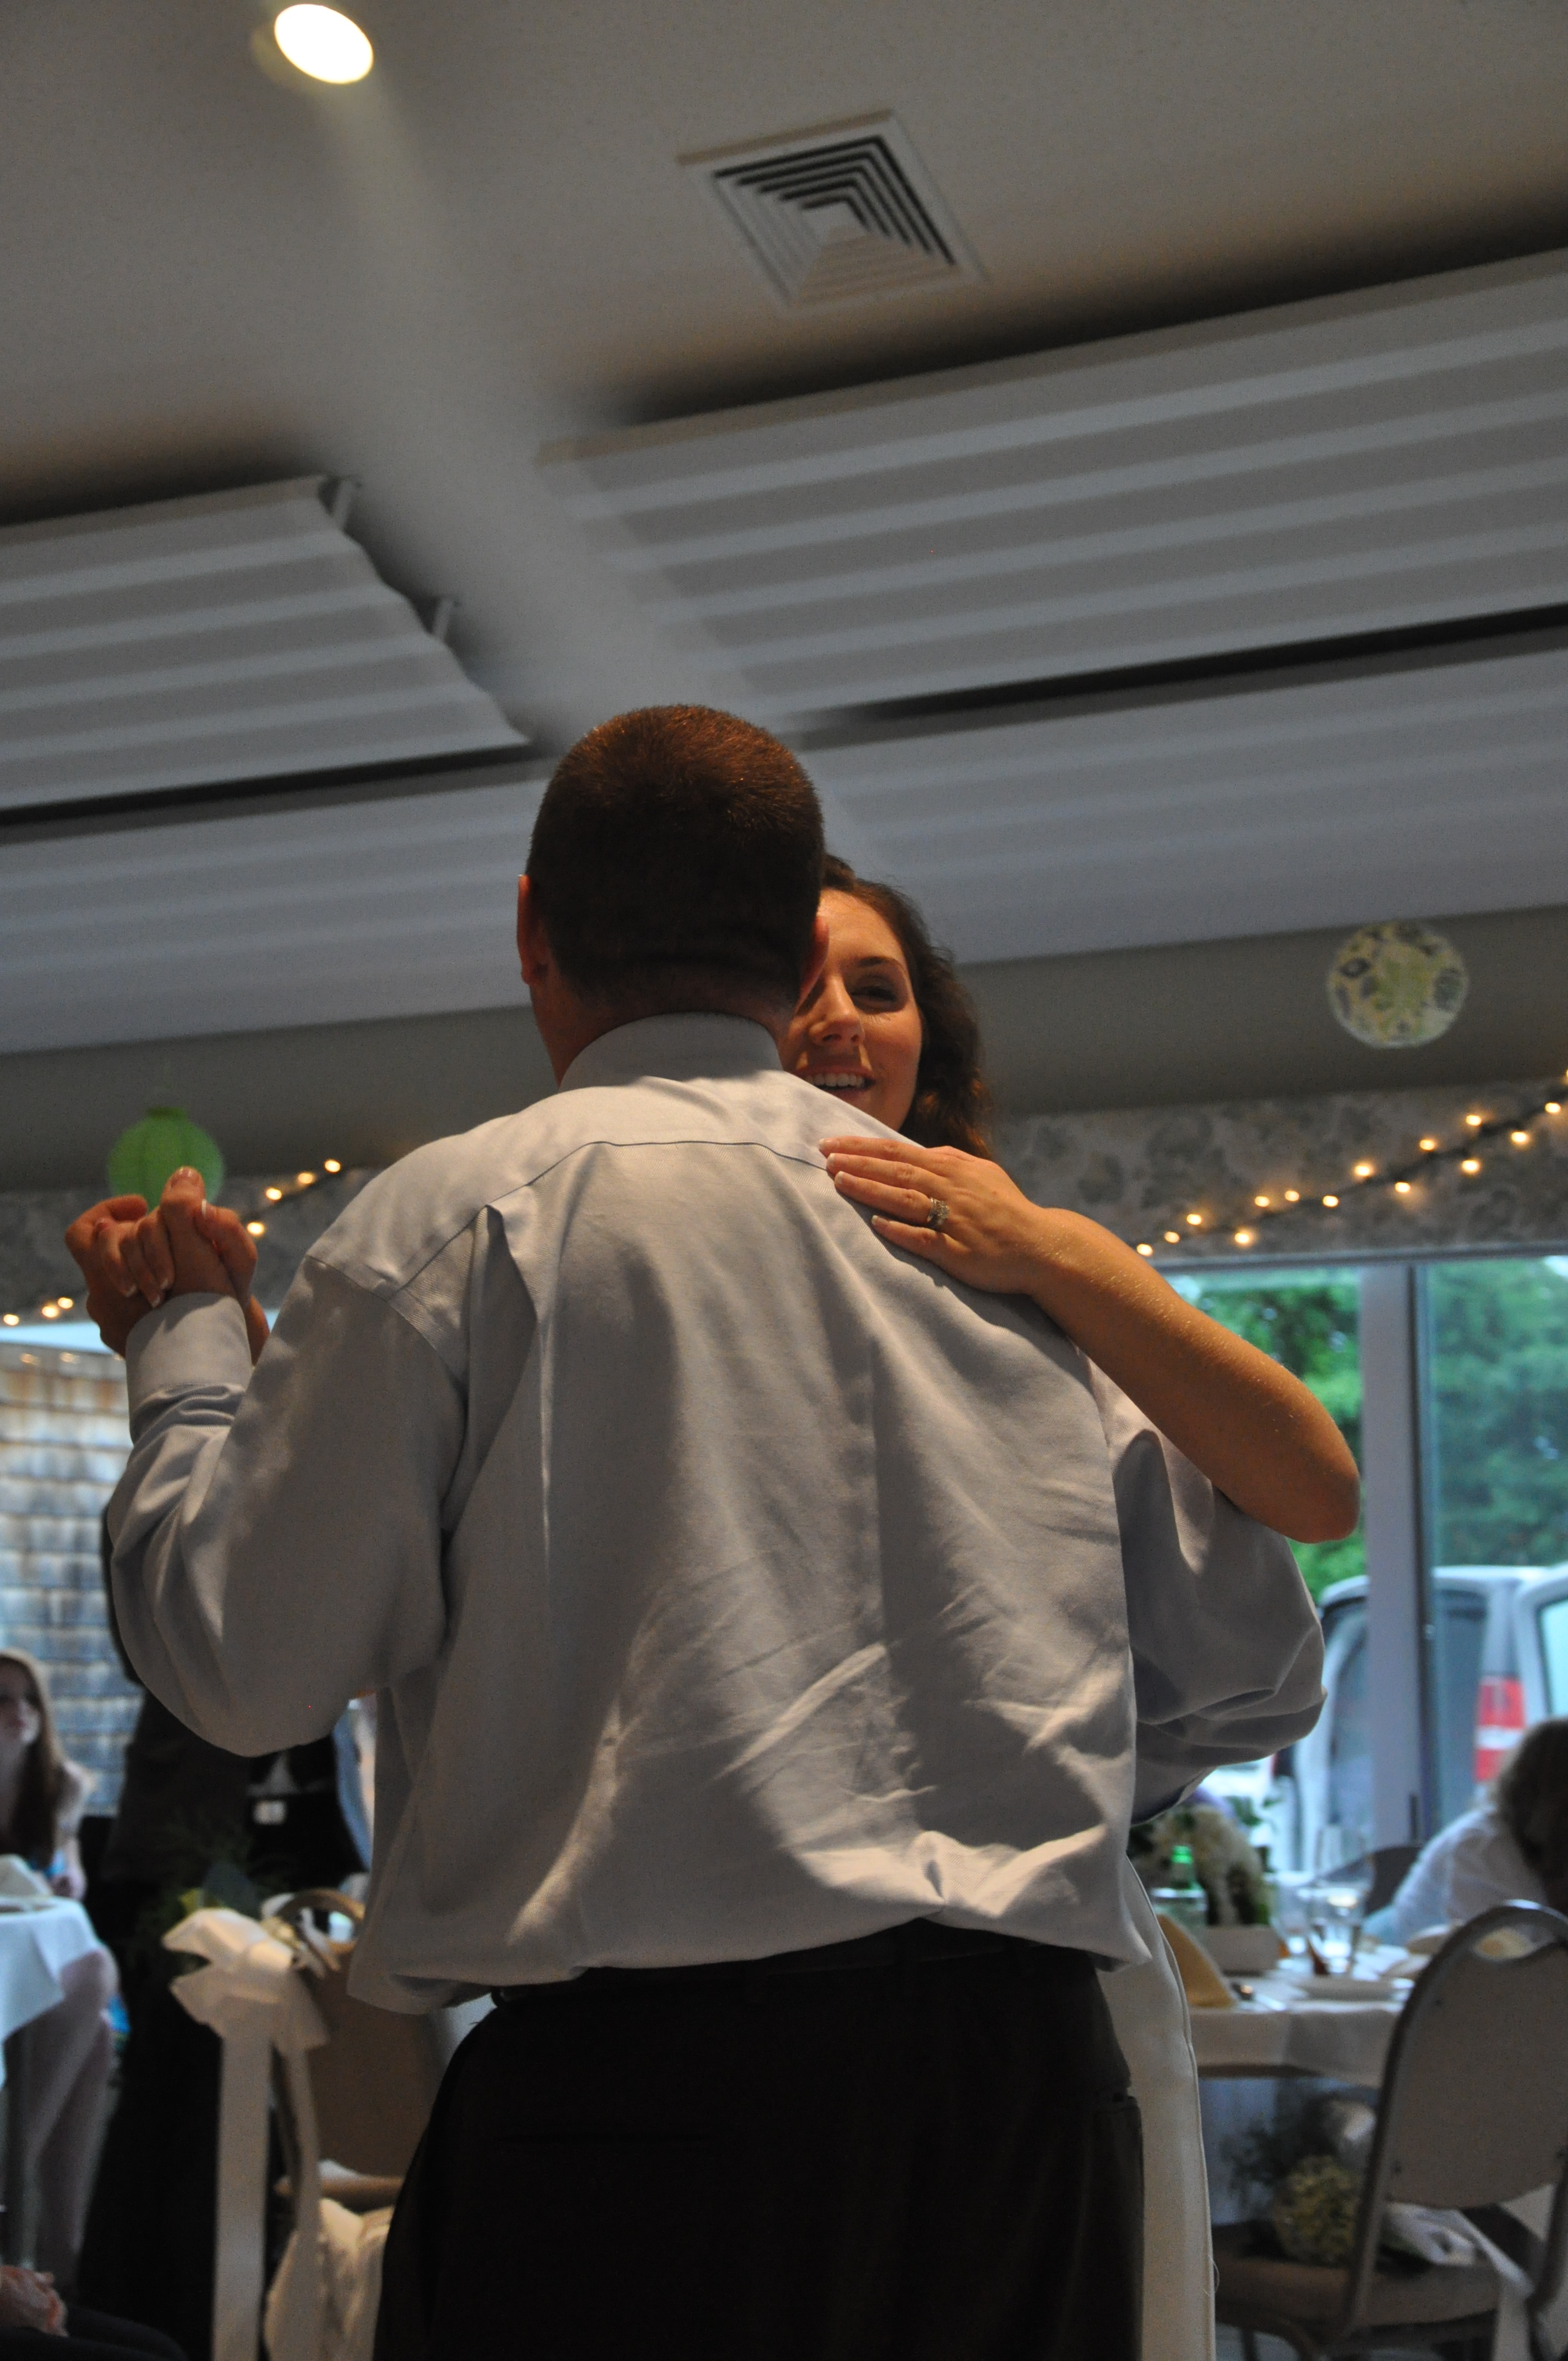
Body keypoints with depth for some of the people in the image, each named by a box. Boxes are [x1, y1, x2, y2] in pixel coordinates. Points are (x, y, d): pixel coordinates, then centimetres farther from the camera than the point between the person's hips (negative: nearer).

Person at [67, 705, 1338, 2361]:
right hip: (1023, 2067, 5)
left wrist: (179, 1346, 15)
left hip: (633, 2075, -4)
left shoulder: (458, 1213, -3)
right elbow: (1254, 1670, 12)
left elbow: (243, 1664, 0)